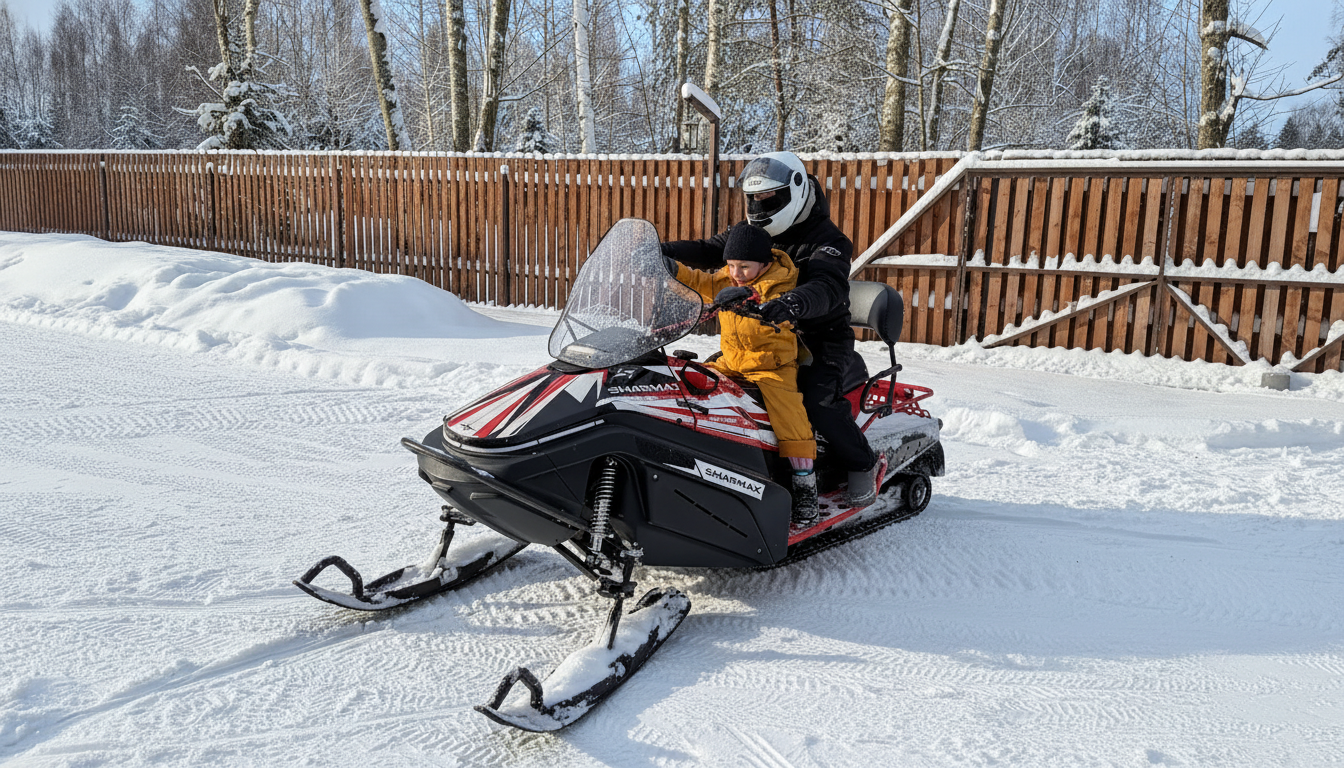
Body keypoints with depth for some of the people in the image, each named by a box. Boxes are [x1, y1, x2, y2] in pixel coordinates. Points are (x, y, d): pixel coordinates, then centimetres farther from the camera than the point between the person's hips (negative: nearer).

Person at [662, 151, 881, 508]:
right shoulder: (756, 233, 8)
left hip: (821, 338, -7)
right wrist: (665, 250, -18)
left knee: (818, 397, -30)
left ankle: (862, 464, -8)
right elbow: (710, 250, 2)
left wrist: (793, 303, -58)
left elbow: (829, 289, -35)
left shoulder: (827, 241, -16)